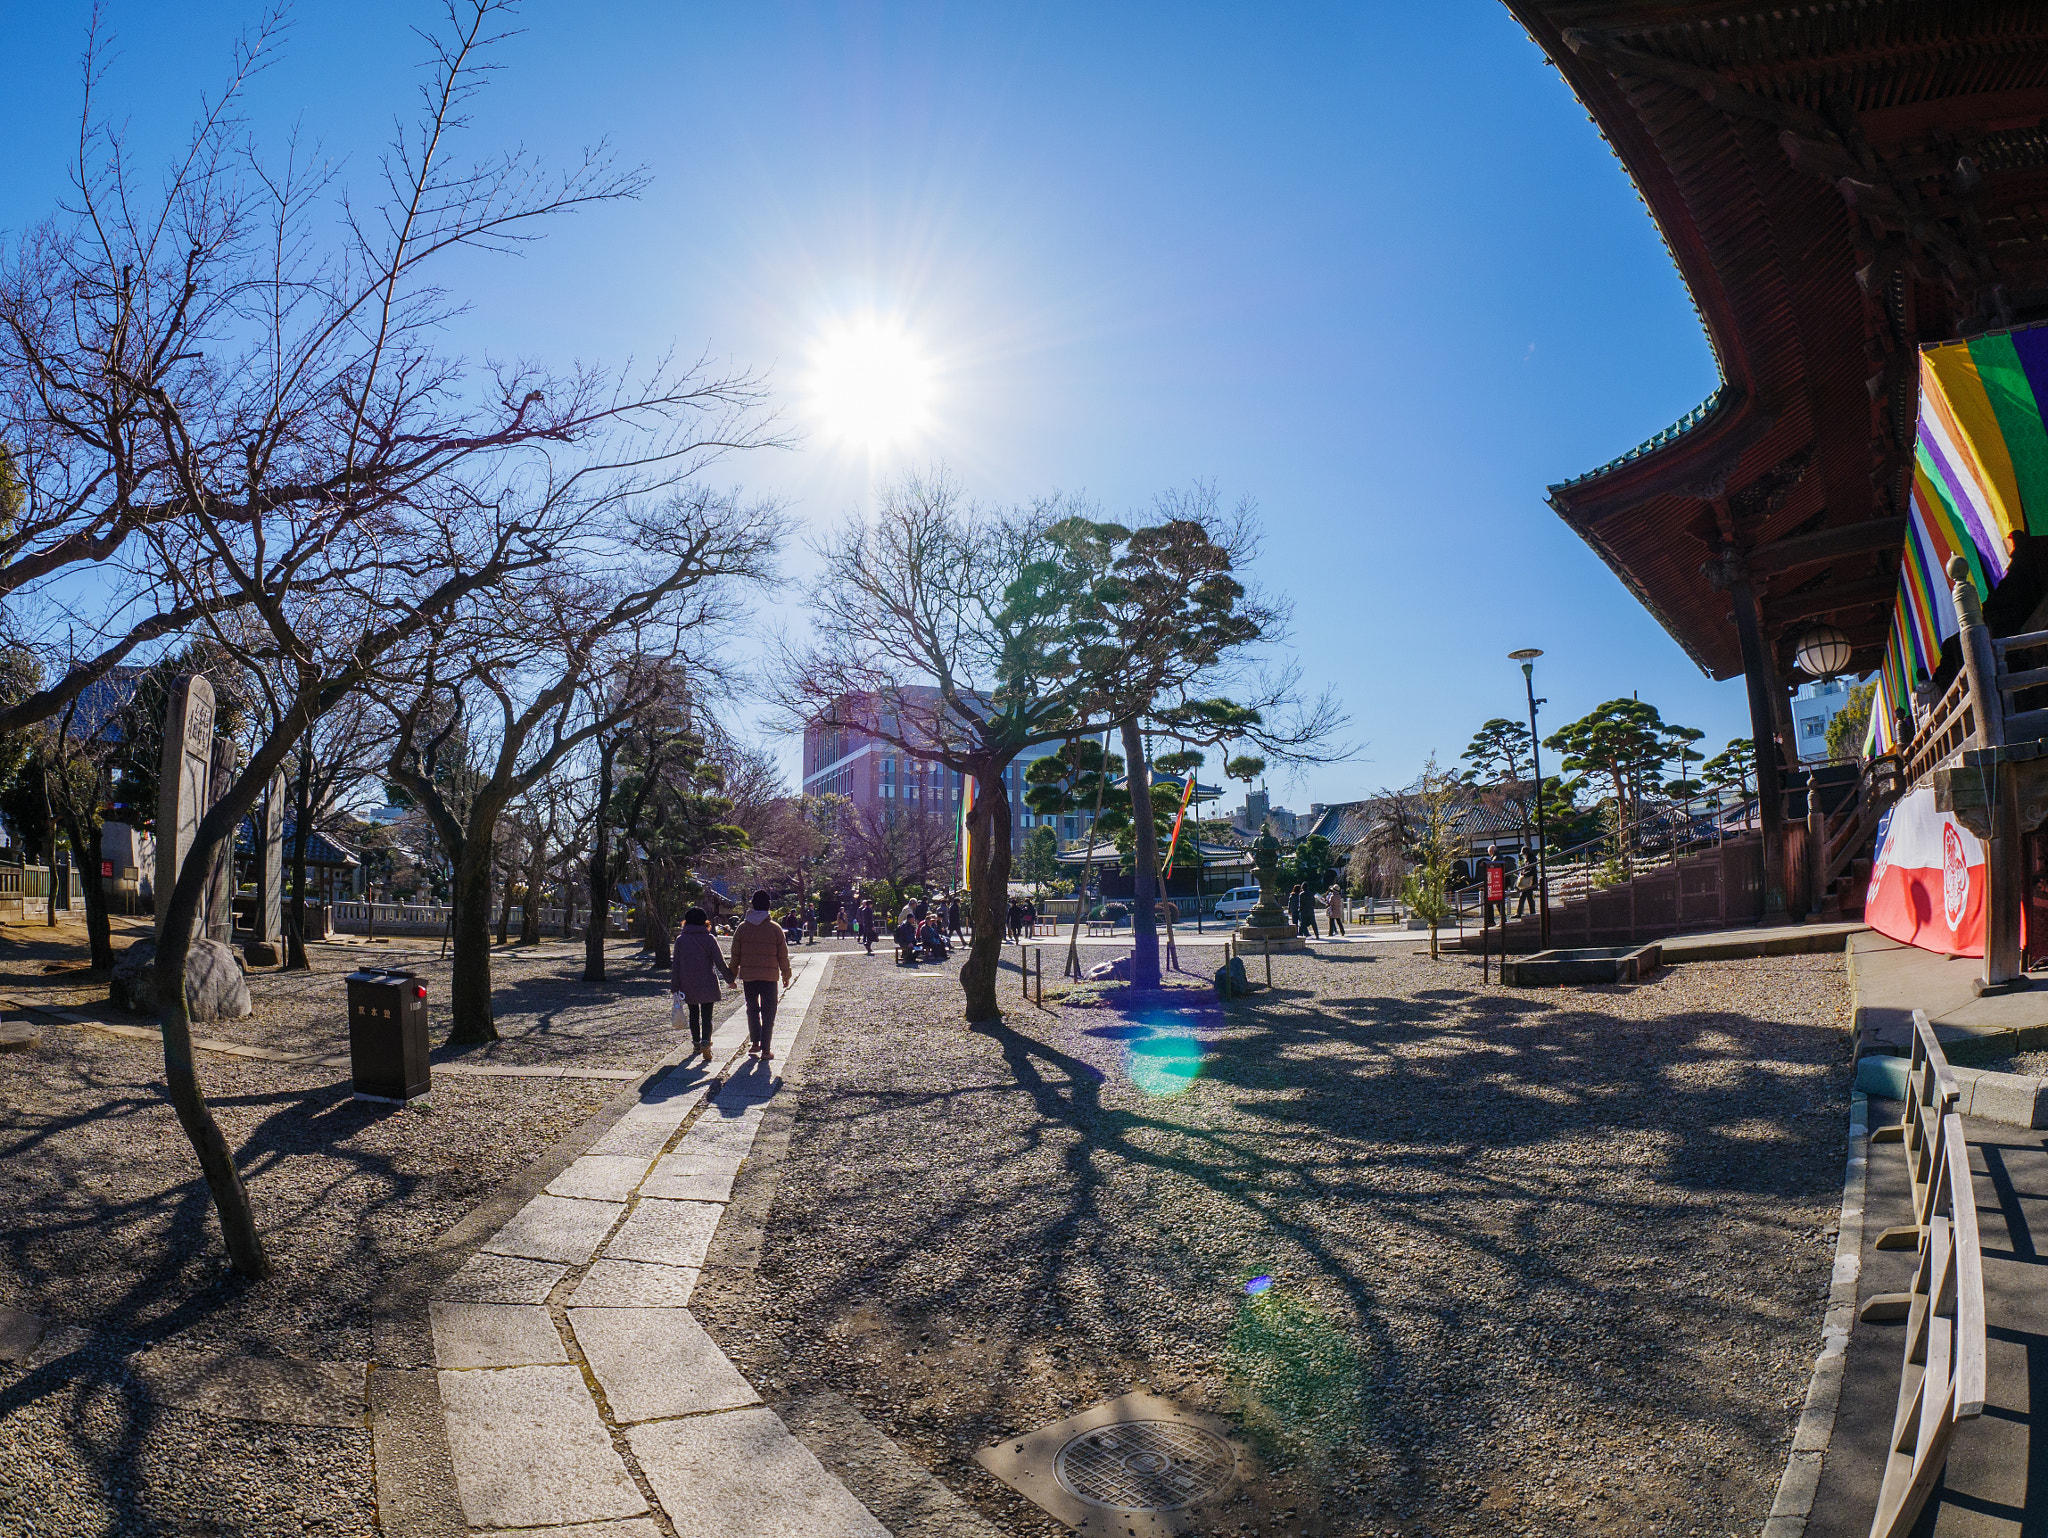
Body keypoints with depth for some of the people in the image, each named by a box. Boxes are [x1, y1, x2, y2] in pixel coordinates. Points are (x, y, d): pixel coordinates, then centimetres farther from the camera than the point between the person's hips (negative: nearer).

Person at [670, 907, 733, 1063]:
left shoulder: (680, 940, -2)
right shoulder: (709, 939, -7)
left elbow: (675, 965, 0)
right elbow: (720, 963, -5)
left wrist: (675, 986, 6)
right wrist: (730, 979, 5)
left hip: (688, 986, 2)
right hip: (707, 985, -2)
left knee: (693, 1014, 18)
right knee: (707, 1016, -1)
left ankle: (696, 1043, 29)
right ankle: (705, 1042, -21)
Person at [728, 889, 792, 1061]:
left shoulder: (742, 927, 1)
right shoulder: (775, 928, -4)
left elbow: (735, 955, 6)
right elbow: (783, 955, 1)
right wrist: (786, 975, 12)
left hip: (748, 975, 2)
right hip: (769, 976, -2)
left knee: (752, 1008, 19)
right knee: (768, 1012, 4)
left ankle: (755, 1042, 21)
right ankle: (766, 1050, 4)